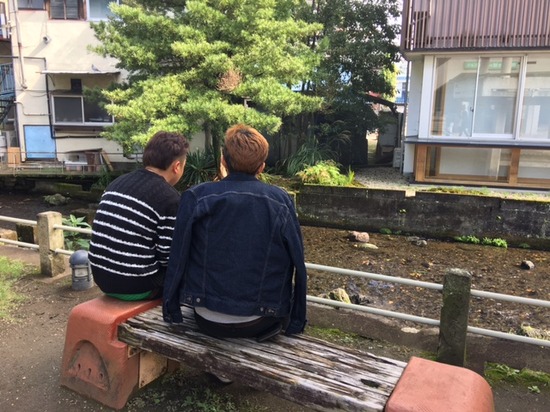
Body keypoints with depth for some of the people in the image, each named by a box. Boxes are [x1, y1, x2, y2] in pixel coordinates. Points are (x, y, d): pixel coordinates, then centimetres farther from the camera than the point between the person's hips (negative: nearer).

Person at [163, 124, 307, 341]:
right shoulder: (281, 201, -8)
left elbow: (177, 260, -6)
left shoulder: (196, 197, -10)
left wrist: (171, 311, 8)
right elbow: (298, 265, -4)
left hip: (208, 321, 1)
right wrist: (296, 321, 7)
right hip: (260, 324, 0)